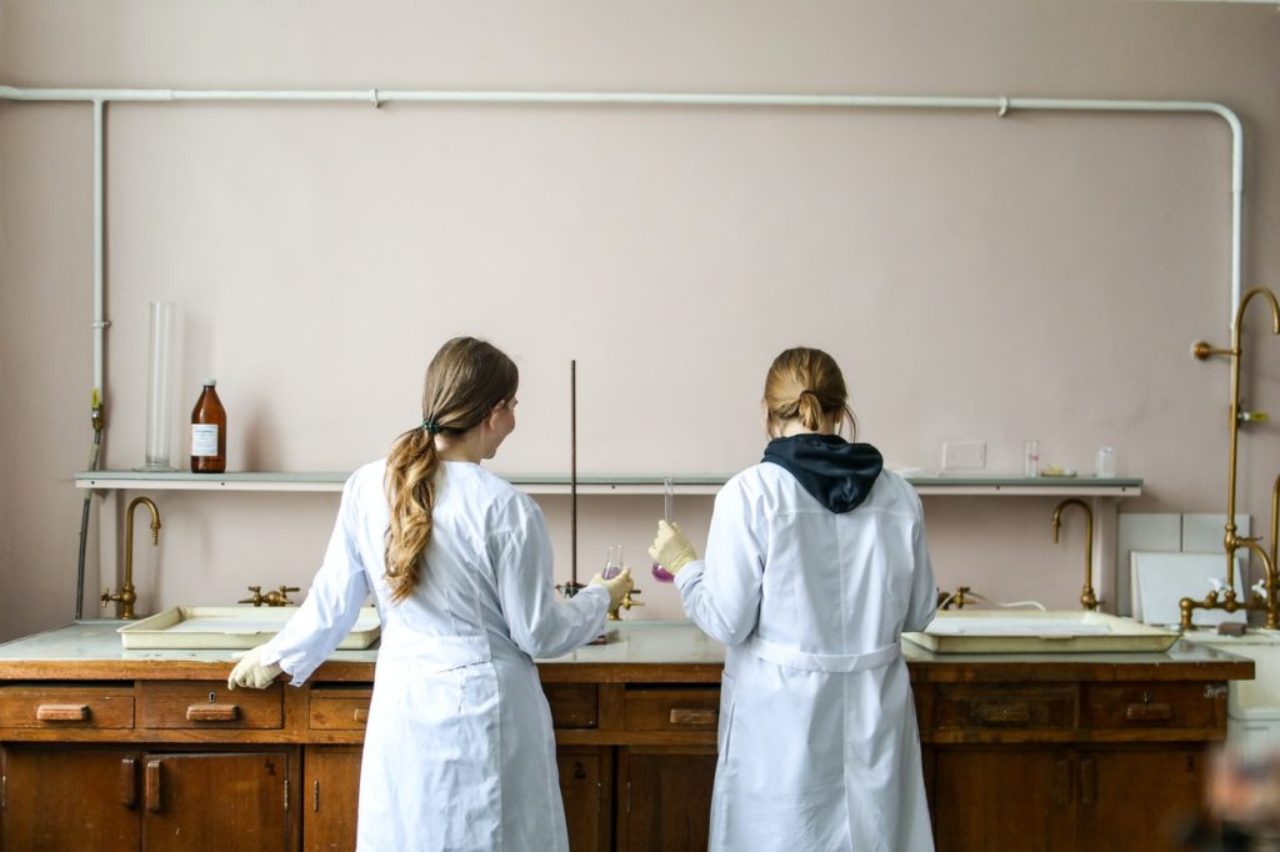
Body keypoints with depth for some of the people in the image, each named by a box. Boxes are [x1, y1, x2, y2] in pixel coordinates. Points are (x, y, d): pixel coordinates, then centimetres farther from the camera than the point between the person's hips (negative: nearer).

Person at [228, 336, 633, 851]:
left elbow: (334, 598, 6)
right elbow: (538, 634, -8)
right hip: (484, 709, -4)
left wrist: (279, 655, 24)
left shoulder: (368, 486, -4)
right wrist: (602, 598, 10)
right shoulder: (506, 508, -16)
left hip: (403, 705, 4)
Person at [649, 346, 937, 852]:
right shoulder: (898, 495, -2)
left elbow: (728, 621, -10)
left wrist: (683, 563, 6)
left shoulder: (751, 493, -12)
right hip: (872, 711, 3)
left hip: (782, 715, -3)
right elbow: (917, 613, 7)